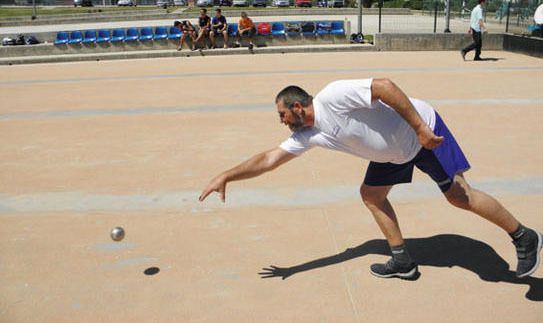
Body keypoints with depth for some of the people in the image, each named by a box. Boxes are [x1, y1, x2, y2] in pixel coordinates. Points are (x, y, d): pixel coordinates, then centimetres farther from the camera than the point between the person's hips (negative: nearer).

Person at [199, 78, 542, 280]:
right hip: (395, 153, 8)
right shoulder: (308, 135, -2)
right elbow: (269, 158, -3)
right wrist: (226, 176, -7)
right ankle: (402, 260, 16)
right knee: (371, 194, 5)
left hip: (424, 130, -8)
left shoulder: (333, 96, -27)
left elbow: (384, 86, -31)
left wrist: (420, 129, -32)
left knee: (459, 195, -8)